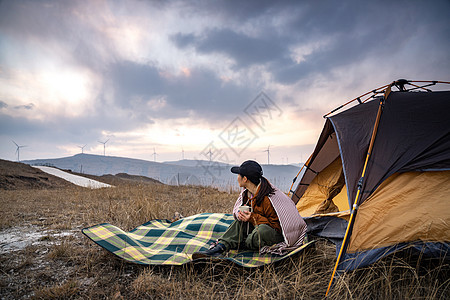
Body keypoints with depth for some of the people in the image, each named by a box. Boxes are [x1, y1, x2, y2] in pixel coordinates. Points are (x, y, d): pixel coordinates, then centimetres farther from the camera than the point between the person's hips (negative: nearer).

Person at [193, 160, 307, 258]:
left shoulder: (268, 199, -29)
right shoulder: (246, 192, -2)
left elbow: (277, 225, -22)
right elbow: (237, 208, 12)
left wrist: (254, 218, -29)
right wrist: (239, 213, -14)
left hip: (278, 235, -8)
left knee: (262, 230, -38)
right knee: (240, 221, -11)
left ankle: (242, 245, -10)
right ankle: (219, 247, -24)